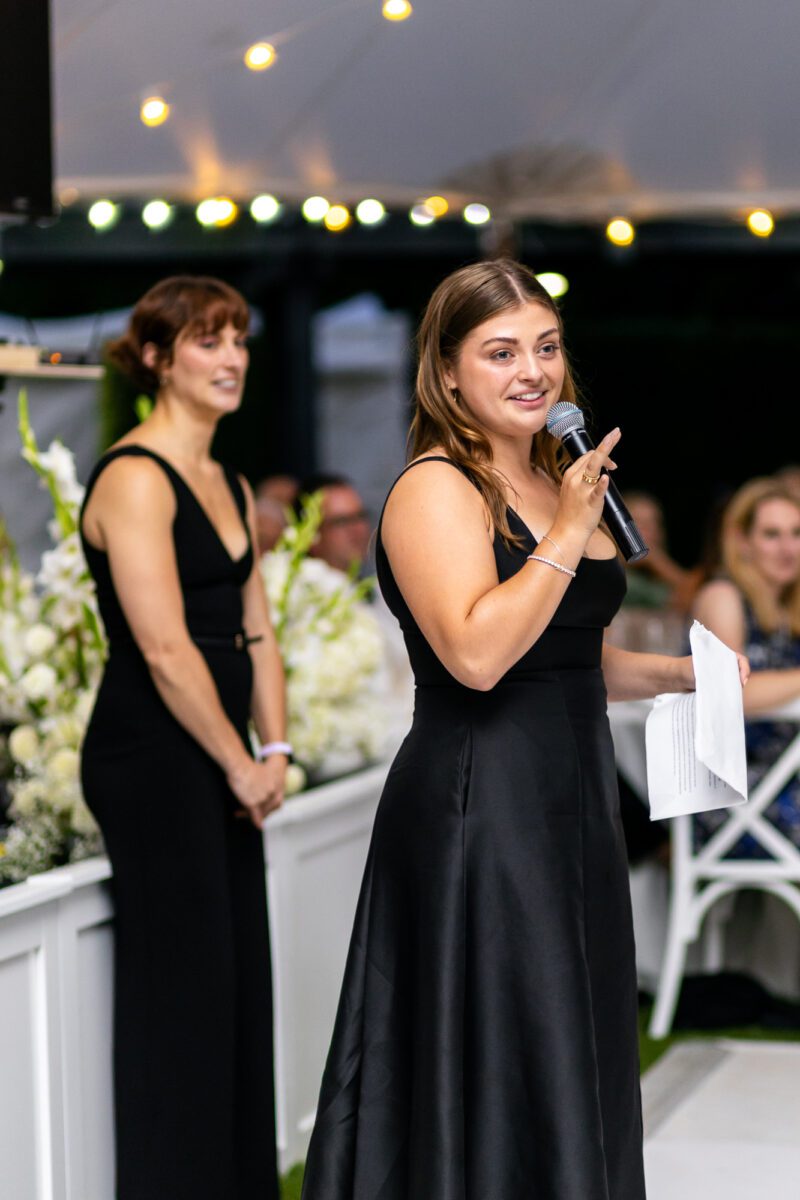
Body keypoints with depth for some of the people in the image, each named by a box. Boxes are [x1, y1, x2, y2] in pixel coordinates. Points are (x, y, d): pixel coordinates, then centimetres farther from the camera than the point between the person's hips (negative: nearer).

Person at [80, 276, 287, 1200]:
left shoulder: (231, 488, 15)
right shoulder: (135, 479, -13)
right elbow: (165, 649, -18)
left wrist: (273, 751, 5)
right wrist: (241, 767, -11)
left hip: (217, 768, 9)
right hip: (152, 762, -9)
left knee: (238, 987, 11)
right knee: (180, 990, -4)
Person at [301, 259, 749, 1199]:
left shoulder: (552, 481, 15)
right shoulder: (435, 489, -12)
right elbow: (476, 654, -26)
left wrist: (671, 673, 11)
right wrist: (568, 533, -21)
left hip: (570, 804, 9)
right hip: (478, 811, -9)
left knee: (570, 1071, 12)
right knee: (496, 1078, -4)